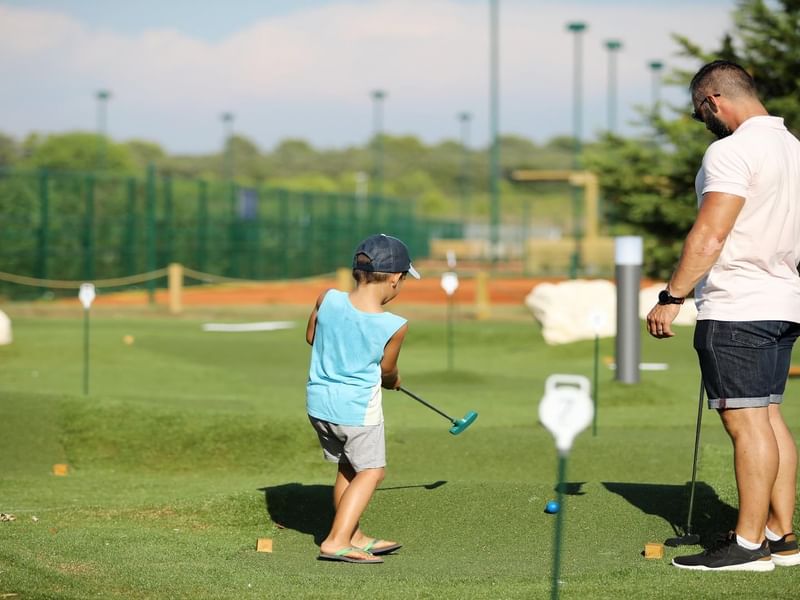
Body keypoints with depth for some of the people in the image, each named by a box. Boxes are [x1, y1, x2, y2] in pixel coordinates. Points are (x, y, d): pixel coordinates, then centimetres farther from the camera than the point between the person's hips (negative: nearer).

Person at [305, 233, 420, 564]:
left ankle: (353, 536, 31)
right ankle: (337, 541, -5)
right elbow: (387, 369, -1)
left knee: (347, 467, 22)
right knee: (370, 471, 8)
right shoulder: (394, 326, -18)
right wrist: (393, 381, 23)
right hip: (358, 408, -6)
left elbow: (311, 337, 9)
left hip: (318, 401, 6)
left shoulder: (327, 300, -9)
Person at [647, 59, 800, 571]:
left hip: (736, 308, -9)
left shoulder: (732, 151, -15)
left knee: (747, 420, -7)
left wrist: (671, 298, -17)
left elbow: (710, 235, -21)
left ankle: (749, 543, -5)